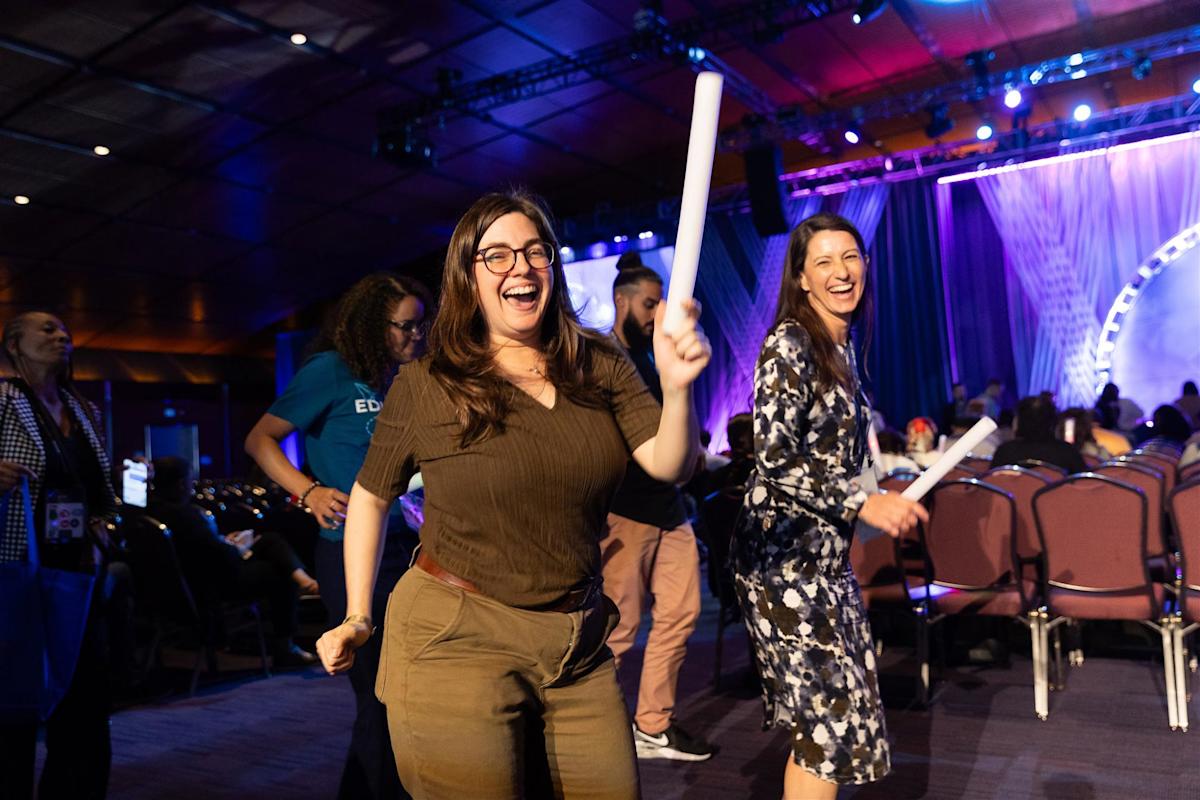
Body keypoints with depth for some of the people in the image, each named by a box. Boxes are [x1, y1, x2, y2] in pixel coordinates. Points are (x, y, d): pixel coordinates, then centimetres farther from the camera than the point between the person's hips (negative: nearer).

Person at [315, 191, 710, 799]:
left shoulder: (600, 367, 0)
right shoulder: (424, 386, -6)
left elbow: (668, 465, -9)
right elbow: (371, 497, 6)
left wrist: (675, 388, -29)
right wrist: (357, 618, 5)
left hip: (579, 644, 4)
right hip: (457, 641, -3)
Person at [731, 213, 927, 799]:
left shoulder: (842, 346, 13)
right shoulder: (788, 345, -13)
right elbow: (775, 456, -20)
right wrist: (864, 503, -20)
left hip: (827, 554, 9)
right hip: (786, 556, -8)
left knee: (824, 715, 12)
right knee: (831, 717, -5)